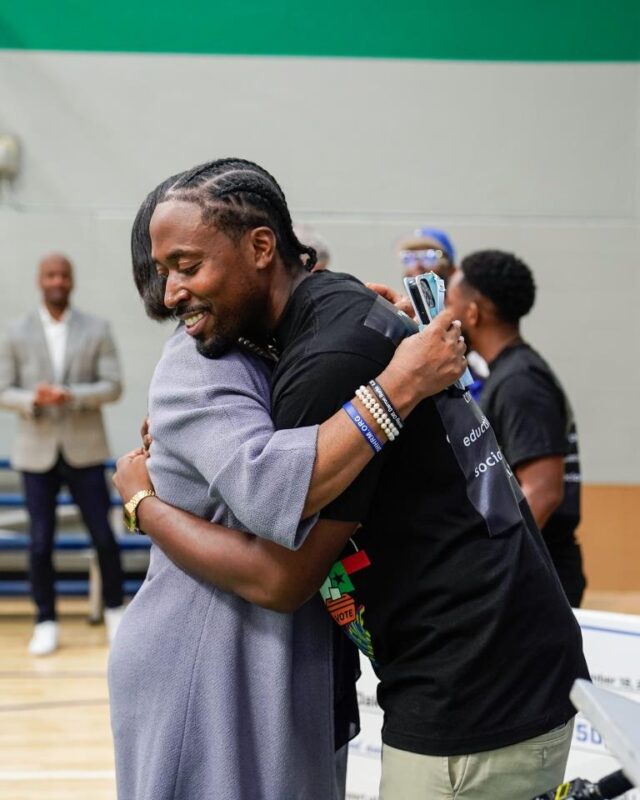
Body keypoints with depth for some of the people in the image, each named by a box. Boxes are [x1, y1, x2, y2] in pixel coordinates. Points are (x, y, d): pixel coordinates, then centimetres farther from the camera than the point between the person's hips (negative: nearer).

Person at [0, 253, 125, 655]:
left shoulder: (97, 329, 4)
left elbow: (113, 386, -3)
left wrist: (71, 395, -19)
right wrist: (33, 400, -18)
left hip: (84, 450, 0)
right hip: (38, 452, 0)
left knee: (104, 535, 2)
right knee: (41, 542, 1)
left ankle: (115, 611, 20)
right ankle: (46, 623, 14)